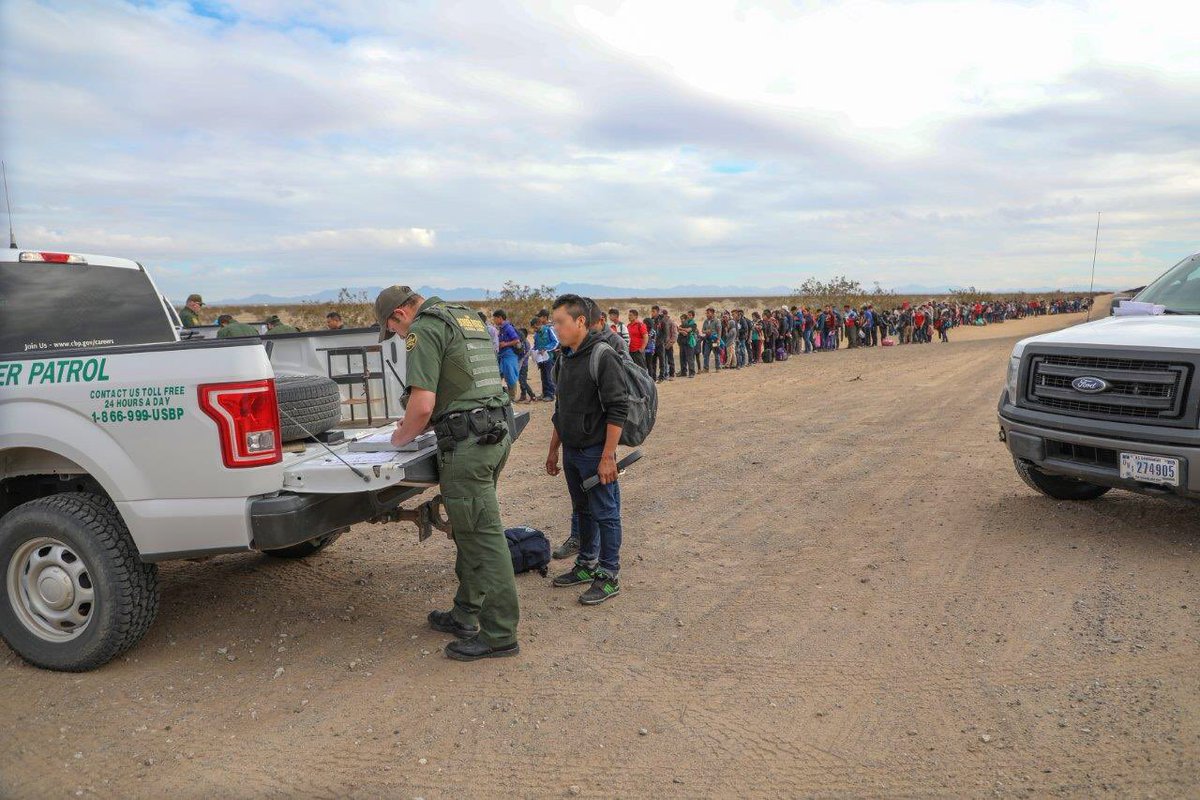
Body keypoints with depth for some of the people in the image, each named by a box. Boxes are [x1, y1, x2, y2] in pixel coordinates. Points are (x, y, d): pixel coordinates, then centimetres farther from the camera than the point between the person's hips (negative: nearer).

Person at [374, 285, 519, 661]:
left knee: (481, 536, -4)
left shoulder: (424, 329, -8)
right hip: (497, 431, 10)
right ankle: (464, 616, 28)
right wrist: (420, 425, 28)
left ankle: (500, 634, 2)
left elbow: (422, 403, -16)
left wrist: (403, 436, 3)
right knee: (471, 531, 17)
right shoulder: (470, 318, 21)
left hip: (467, 443, -9)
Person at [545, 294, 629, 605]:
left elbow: (617, 409, -20)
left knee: (605, 514, 2)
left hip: (596, 451, -8)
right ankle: (586, 565, 32)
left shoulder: (603, 356, -16)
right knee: (582, 510, 18)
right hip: (571, 451, 8)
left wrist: (608, 456, -22)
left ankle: (609, 576, 12)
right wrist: (554, 450, 20)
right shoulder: (566, 359, 10)